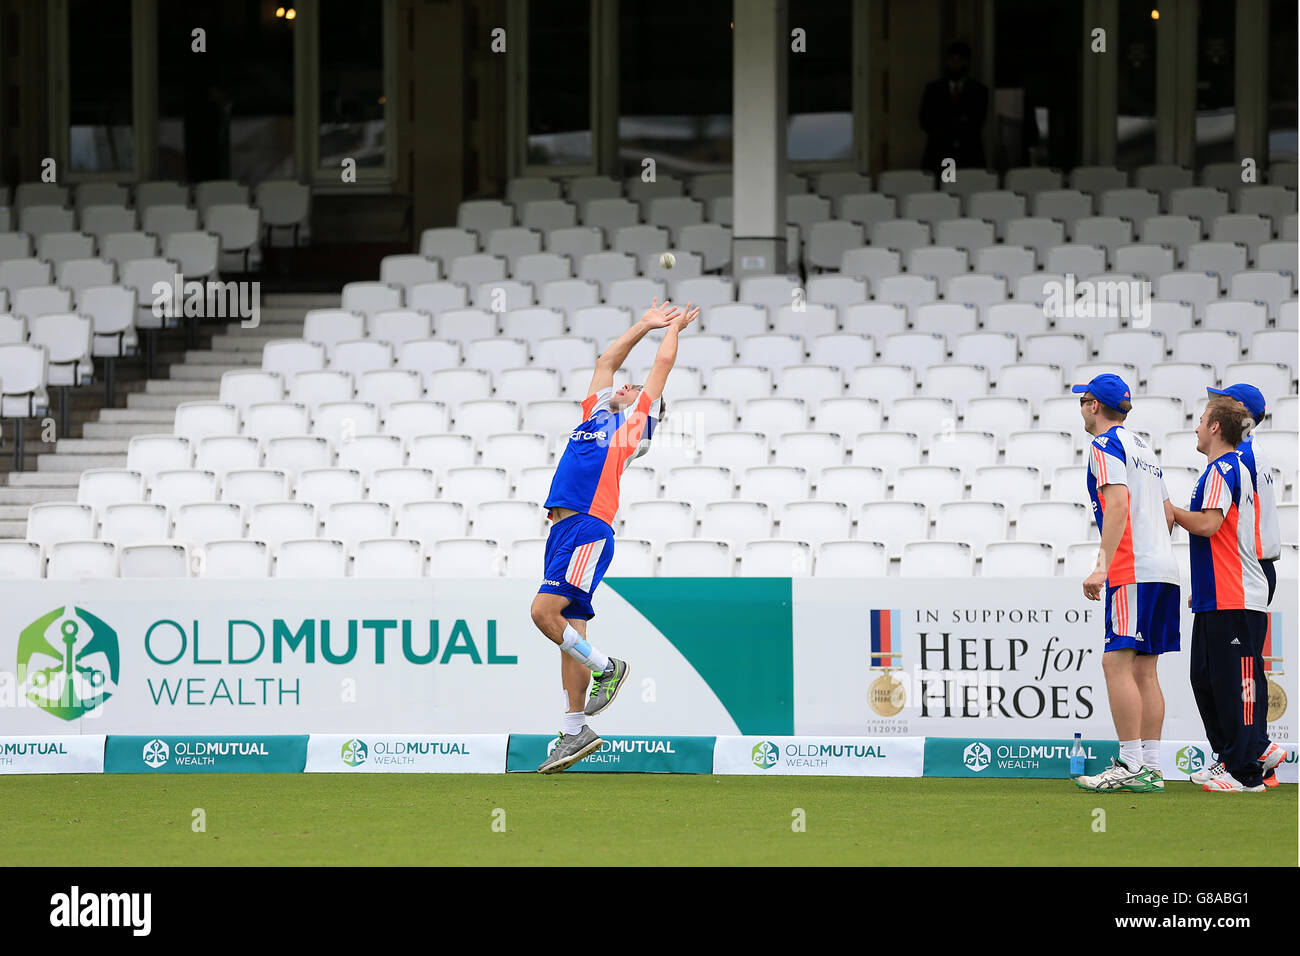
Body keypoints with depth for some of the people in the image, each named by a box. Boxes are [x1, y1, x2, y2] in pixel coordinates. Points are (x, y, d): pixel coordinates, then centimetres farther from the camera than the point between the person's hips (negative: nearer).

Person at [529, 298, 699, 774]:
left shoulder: (633, 421, 9)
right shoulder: (596, 414, 26)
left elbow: (664, 362, 17)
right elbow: (607, 361, 37)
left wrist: (674, 329, 33)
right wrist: (645, 325, 43)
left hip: (589, 526, -7)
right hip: (563, 527, 7)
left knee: (545, 611, -19)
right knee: (568, 626, 4)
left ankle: (605, 668, 1)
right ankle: (576, 730, 4)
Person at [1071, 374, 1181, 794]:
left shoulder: (1105, 444, -4)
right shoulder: (1144, 448, 23)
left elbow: (1118, 503, -18)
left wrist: (1102, 566, -24)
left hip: (1133, 570, -9)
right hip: (1164, 567, 9)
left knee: (1117, 662, -11)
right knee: (1143, 669, 8)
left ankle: (1131, 765, -18)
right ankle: (1151, 767, 4)